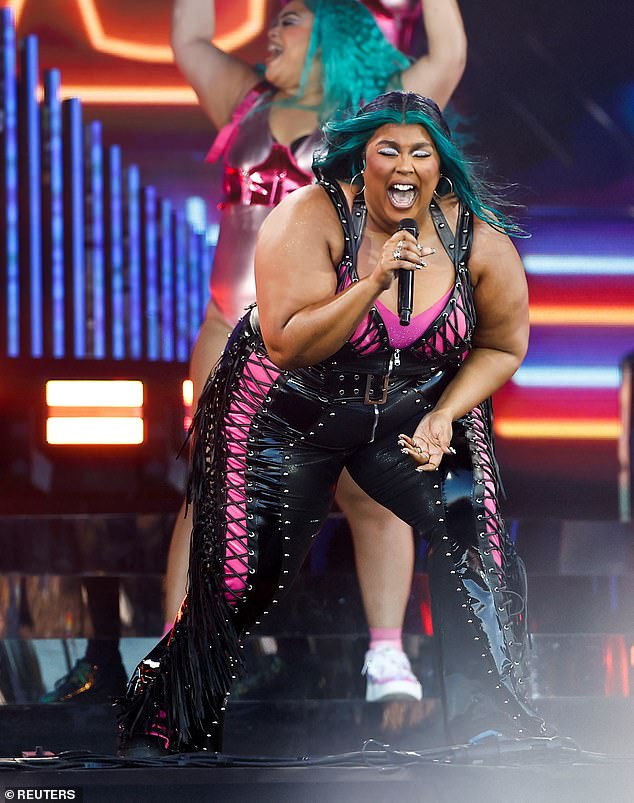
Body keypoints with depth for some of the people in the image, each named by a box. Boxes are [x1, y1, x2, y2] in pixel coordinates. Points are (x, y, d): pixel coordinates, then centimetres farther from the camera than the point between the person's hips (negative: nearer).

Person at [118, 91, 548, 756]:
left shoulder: (479, 240, -13)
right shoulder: (311, 218, -23)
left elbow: (503, 346, 1)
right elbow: (290, 345, -28)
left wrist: (444, 416, -13)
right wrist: (373, 283, -38)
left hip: (414, 416, 3)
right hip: (287, 418, -3)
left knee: (472, 533, -18)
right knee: (242, 585, -3)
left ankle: (495, 720, -6)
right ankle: (155, 728, 19)